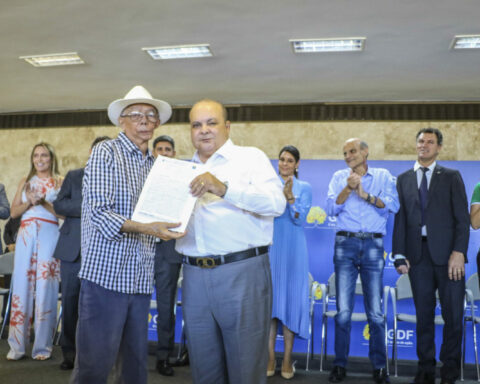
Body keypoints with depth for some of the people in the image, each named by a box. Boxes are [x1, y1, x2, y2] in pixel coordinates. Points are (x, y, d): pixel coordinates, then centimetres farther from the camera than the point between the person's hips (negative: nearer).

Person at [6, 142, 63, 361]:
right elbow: (14, 212, 14)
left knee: (45, 287, -5)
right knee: (21, 285, -1)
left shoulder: (59, 182, 7)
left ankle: (42, 347, 2)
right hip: (26, 234, 3)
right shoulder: (25, 182, 18)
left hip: (49, 234, -3)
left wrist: (43, 202, -12)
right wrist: (29, 202, -3)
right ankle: (17, 345, 6)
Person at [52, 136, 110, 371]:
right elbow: (59, 204, 4)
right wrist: (85, 207, -10)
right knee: (70, 300, 5)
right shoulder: (74, 176, 13)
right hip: (73, 248, 2)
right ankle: (69, 352, 16)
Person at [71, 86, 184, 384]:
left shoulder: (155, 164, 16)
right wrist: (145, 228, -25)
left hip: (141, 278, 6)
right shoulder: (106, 152, -3)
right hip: (107, 273, -6)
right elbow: (99, 211, -14)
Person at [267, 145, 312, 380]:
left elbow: (299, 219, -8)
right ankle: (270, 357, 12)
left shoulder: (304, 188, 4)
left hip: (293, 249, -1)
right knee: (269, 298, 2)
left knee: (290, 298, 1)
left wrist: (289, 196, -23)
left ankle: (287, 359, 9)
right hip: (269, 248, 1)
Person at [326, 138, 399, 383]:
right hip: (345, 244, 1)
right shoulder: (339, 177, 12)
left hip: (373, 245, -1)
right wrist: (348, 188, -11)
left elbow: (393, 206, -4)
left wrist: (366, 195, -13)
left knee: (376, 312, 2)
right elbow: (331, 209, 1)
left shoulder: (383, 176, 10)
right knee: (343, 311, 1)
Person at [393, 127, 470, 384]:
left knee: (453, 315, 2)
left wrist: (458, 252, -11)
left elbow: (462, 218, 1)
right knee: (424, 314, 7)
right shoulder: (404, 179, 13)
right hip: (418, 254, 2)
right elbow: (400, 219, 8)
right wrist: (399, 255, 0)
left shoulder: (451, 177, 8)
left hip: (447, 254, -1)